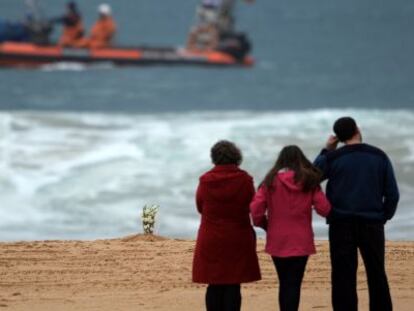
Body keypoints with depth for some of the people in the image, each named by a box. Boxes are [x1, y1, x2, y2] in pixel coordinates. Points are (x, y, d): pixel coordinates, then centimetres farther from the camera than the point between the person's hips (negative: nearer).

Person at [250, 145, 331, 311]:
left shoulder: (271, 181, -2)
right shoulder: (309, 181, -2)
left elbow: (256, 210, -9)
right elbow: (324, 209, -8)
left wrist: (265, 225, 10)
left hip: (277, 241, 1)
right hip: (301, 242, -1)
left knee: (284, 283, 14)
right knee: (294, 283, -2)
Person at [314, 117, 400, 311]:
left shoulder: (332, 158, -3)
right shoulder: (379, 156, 2)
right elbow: (392, 193, 2)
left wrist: (326, 151, 14)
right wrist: (385, 216, 16)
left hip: (342, 224, -1)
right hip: (372, 224, 1)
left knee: (344, 277, -1)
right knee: (376, 275, 10)